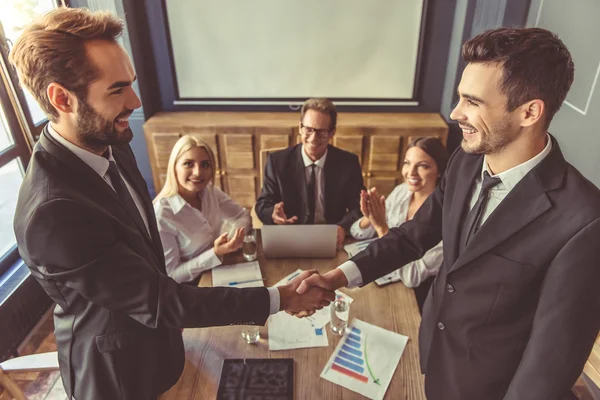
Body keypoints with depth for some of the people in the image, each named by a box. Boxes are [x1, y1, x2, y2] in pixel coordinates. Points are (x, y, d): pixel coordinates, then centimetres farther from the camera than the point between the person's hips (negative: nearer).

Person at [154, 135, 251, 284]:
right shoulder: (161, 215, -25)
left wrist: (234, 237, -18)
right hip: (191, 286, -6)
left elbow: (243, 216, 3)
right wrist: (215, 254, -28)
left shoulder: (209, 191, -7)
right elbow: (170, 275, -19)